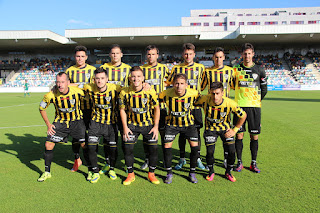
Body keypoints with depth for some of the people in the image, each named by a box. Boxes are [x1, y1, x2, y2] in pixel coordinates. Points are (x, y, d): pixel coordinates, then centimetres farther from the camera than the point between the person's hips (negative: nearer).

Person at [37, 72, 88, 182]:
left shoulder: (78, 91, -22)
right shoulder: (51, 95, -17)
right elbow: (42, 108, 2)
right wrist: (48, 125, -1)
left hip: (76, 121, -1)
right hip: (60, 122, 2)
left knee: (85, 145, -8)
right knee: (48, 145, -2)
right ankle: (47, 172, 20)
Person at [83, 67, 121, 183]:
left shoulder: (115, 88, -17)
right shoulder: (89, 88, -9)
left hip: (111, 123, -1)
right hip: (96, 122, 1)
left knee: (113, 148, 0)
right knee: (91, 146, -8)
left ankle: (112, 169, 30)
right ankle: (95, 172, 15)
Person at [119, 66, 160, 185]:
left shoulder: (150, 91, -14)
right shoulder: (124, 93, -11)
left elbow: (156, 108, -4)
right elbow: (122, 110, 1)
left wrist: (156, 126, -8)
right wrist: (125, 127, -5)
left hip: (149, 124, 0)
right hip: (132, 124, 1)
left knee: (154, 148, -4)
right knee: (128, 148, -4)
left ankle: (151, 174, 19)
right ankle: (130, 174, 18)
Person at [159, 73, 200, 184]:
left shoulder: (193, 93, -20)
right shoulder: (166, 94, -22)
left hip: (188, 123, 0)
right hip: (172, 124, 0)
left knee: (195, 147, -7)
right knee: (167, 147, -6)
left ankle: (192, 173, 16)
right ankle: (169, 173, 16)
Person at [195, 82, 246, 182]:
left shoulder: (230, 103, -27)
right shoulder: (204, 100, -26)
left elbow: (243, 116, -11)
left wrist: (235, 130, -8)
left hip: (225, 129, 0)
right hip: (210, 129, 0)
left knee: (232, 151, -7)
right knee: (210, 152, -10)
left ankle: (228, 172, 21)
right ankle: (211, 172, 20)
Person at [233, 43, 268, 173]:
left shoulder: (259, 70, 6)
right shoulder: (236, 69, 5)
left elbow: (264, 89, 14)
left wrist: (257, 100, 12)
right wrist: (241, 97, 7)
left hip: (255, 106, 1)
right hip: (239, 106, 0)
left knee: (254, 136, 4)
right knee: (239, 134, 1)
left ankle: (253, 163, 17)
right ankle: (239, 162, 14)